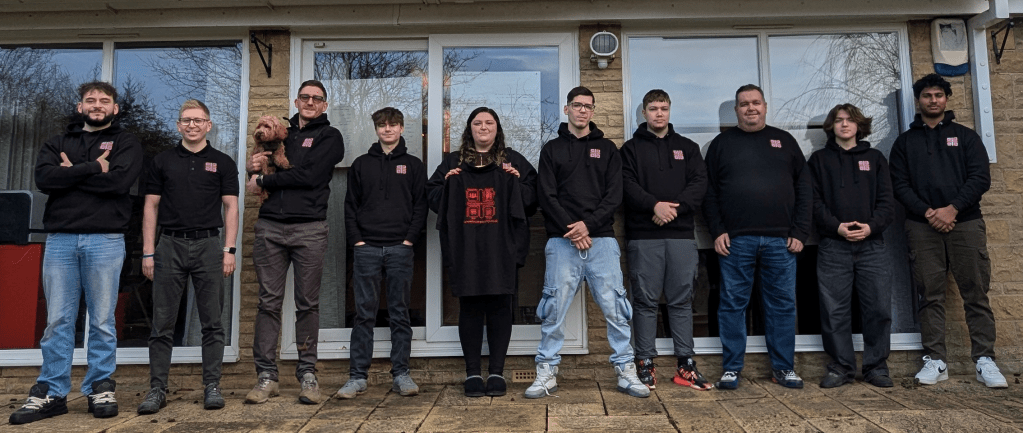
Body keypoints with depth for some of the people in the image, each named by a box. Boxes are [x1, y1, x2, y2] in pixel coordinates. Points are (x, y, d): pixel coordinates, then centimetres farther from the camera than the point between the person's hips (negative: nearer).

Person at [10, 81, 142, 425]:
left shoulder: (126, 143, 8)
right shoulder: (57, 144, 17)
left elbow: (119, 181, -11)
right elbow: (44, 179, -2)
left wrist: (71, 172, -2)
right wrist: (94, 168, -8)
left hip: (105, 239, -2)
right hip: (59, 239, 3)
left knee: (102, 321, 3)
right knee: (57, 321, 4)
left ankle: (100, 389, 13)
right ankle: (51, 393, 12)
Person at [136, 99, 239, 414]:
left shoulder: (222, 163, 7)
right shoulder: (163, 161, 10)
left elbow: (230, 208, 3)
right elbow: (151, 207, 8)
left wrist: (229, 250, -5)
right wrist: (148, 252, 1)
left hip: (208, 246, -1)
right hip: (170, 246, 1)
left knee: (212, 322, 2)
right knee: (163, 323, 3)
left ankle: (212, 386, 10)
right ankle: (157, 389, 12)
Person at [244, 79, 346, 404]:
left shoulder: (330, 137, 6)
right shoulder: (281, 134, 21)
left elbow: (310, 176, -9)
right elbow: (260, 173, 23)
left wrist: (263, 182, -2)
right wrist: (253, 168, -1)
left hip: (309, 228, -3)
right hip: (270, 226, 4)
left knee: (308, 303, 2)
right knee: (269, 302, 3)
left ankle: (307, 374, 11)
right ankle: (266, 375, 10)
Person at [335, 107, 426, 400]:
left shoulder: (414, 165, 11)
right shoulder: (361, 164, 13)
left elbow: (420, 206, 5)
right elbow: (350, 205, 9)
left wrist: (409, 239, -6)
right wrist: (357, 239, -3)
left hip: (400, 249, 0)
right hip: (366, 248, 1)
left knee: (400, 313, 4)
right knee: (364, 314, 2)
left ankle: (401, 375, 10)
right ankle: (357, 376, 7)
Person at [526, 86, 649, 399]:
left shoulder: (607, 149, 14)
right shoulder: (552, 149, 11)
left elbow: (614, 195, 4)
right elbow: (546, 196, 1)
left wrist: (588, 225, -11)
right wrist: (572, 230, -10)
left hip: (601, 239, 1)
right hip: (562, 241, 0)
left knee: (615, 307, 0)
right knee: (554, 308, 0)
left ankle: (625, 371, 12)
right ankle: (547, 373, 11)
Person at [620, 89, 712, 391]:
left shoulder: (688, 147, 16)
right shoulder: (631, 148, 10)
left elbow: (699, 184, 3)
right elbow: (627, 185, -5)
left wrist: (674, 208, -12)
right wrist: (655, 205, -19)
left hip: (681, 233, 2)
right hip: (643, 235, -2)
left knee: (682, 300, 6)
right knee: (645, 300, 1)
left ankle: (686, 365, 13)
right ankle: (646, 363, 9)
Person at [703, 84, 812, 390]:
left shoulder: (784, 141, 14)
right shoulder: (722, 143, 11)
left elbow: (804, 189, 10)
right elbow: (710, 192, 6)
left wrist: (800, 232, 1)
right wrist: (717, 231, -5)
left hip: (781, 240, 2)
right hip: (735, 240, -1)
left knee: (783, 304, 6)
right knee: (733, 304, 1)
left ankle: (783, 368, 18)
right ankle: (731, 368, 11)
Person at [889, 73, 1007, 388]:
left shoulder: (966, 137, 12)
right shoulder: (905, 142, 13)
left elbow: (980, 178, 1)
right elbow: (899, 185, 4)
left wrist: (952, 209, -12)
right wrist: (927, 212, -11)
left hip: (965, 223, 0)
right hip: (922, 226, 0)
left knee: (976, 293, 0)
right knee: (930, 296, 1)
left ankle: (985, 360, 6)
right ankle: (935, 360, 6)